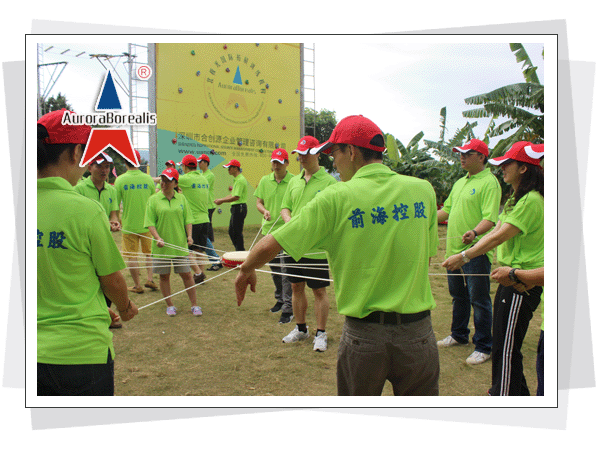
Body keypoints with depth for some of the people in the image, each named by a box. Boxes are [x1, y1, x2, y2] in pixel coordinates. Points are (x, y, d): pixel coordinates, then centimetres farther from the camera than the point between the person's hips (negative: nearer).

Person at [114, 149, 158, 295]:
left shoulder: (120, 180, -8)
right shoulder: (148, 179, -2)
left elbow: (115, 205, -5)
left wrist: (118, 221, 11)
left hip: (129, 224, -2)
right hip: (147, 224, 2)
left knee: (131, 256, 7)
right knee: (149, 252, 18)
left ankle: (137, 285, 13)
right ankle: (149, 279, 11)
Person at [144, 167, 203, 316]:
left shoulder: (181, 198, 5)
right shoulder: (153, 199, -2)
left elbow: (187, 219, 7)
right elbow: (150, 223, -5)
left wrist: (189, 235, -7)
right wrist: (158, 238, -18)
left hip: (180, 245, 1)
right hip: (162, 247, -1)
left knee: (186, 274, 4)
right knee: (164, 276, 8)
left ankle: (194, 305, 16)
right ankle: (170, 305, 24)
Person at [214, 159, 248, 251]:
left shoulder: (240, 180, -17)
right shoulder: (236, 179, 16)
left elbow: (236, 197, -22)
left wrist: (221, 201, -15)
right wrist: (221, 199, 13)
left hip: (239, 208, -11)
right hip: (236, 208, 11)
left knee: (237, 232, -5)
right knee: (231, 231, 15)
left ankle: (240, 251, 3)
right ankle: (239, 250, 22)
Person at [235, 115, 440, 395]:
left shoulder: (336, 198, -11)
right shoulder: (423, 189, -2)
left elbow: (269, 246, -9)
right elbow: (427, 254, 9)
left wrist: (246, 270, 11)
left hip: (364, 335, -2)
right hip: (417, 332, 2)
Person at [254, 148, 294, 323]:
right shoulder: (264, 181, 8)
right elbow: (258, 202, 10)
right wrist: (264, 211, -11)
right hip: (269, 230, 5)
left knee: (285, 271, -8)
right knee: (274, 269, 17)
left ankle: (288, 309, -1)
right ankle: (280, 299, 34)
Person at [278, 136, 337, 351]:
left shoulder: (329, 182, -8)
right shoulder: (294, 181, 11)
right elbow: (285, 207, 16)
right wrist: (289, 220, -5)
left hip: (317, 248, -6)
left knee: (319, 291, 5)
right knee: (296, 287, 15)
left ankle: (321, 334, 20)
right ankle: (300, 329, 33)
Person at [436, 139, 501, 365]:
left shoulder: (489, 182, -12)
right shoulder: (460, 183, 16)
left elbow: (490, 218, -21)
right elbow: (446, 210, 23)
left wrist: (474, 232, -38)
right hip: (454, 249, 9)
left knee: (479, 300, 0)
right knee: (458, 296, 20)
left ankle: (483, 347, 12)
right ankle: (459, 335, 36)